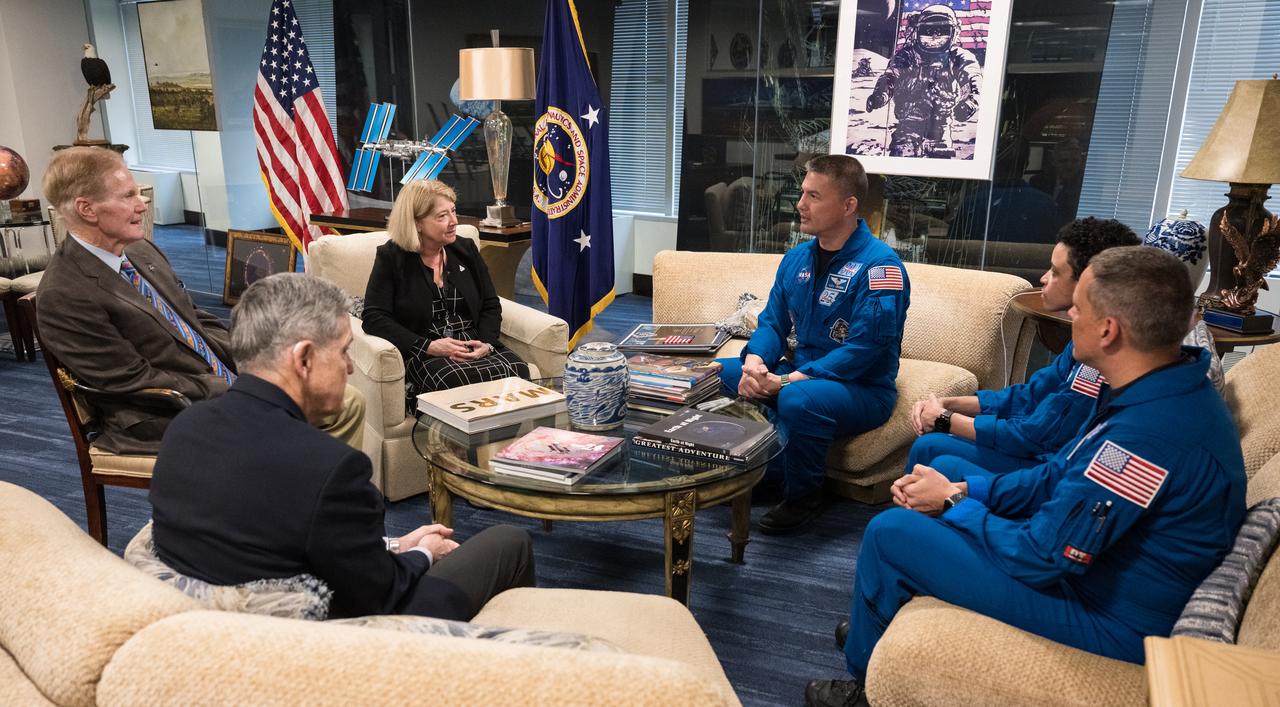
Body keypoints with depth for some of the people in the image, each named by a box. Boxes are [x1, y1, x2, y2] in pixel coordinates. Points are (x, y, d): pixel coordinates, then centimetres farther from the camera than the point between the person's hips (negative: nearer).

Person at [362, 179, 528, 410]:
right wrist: (429, 346, -17)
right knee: (460, 381, -37)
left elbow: (491, 305, 15)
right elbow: (375, 318, -7)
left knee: (518, 372, -26)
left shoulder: (466, 249, 15)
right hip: (422, 354, -4)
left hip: (476, 347, 4)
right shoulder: (390, 257, 2)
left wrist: (486, 343, -7)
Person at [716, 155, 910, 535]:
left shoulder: (879, 265, -17)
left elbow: (865, 349, -25)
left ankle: (803, 496, -10)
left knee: (798, 400, -38)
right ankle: (769, 471, 6)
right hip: (798, 375, 8)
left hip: (864, 389, -7)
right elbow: (772, 322, 8)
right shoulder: (797, 258, 7)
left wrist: (787, 382, -29)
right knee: (720, 373, -6)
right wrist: (755, 362, -16)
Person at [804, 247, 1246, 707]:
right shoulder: (1171, 388, -2)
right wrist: (961, 491, -5)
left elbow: (1040, 557, -28)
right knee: (946, 466, 16)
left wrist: (952, 504, -11)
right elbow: (1060, 475, 6)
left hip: (1110, 622, -10)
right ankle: (880, 621, 30)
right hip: (1100, 557, 10)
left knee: (891, 532, -12)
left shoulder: (1149, 434, -34)